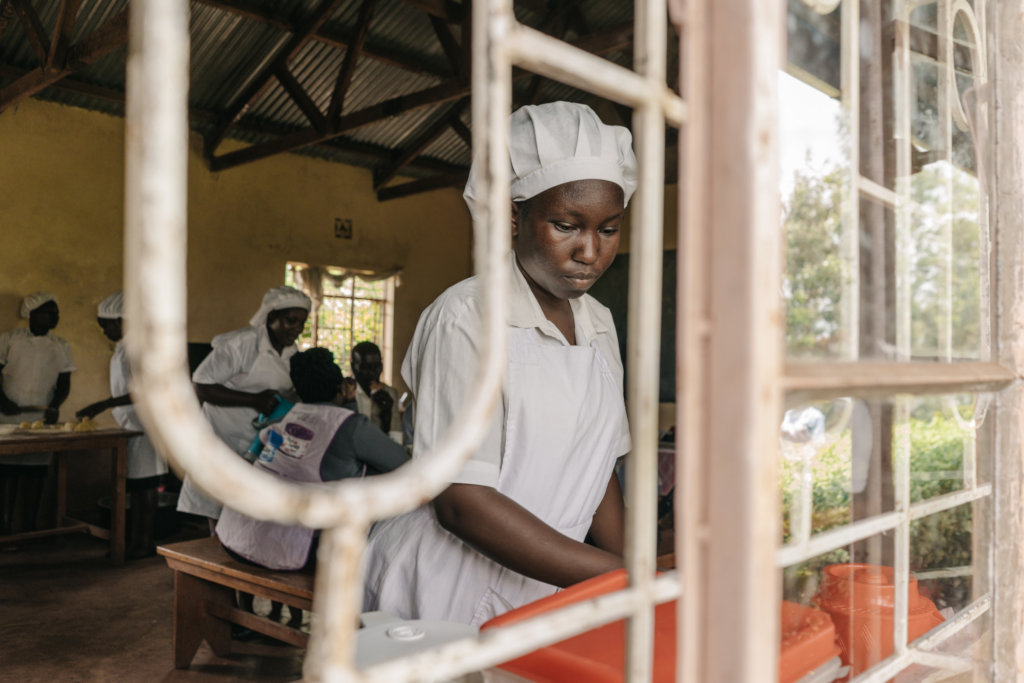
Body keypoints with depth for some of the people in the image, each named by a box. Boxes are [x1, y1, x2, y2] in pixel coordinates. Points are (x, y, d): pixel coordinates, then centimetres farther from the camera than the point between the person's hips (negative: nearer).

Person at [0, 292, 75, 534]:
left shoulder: (61, 347, 9)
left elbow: (64, 384, 7)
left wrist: (55, 407, -11)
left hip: (41, 423, 2)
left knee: (34, 479, 1)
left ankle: (24, 534, 9)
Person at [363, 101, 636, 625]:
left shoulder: (599, 323, 6)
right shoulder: (466, 317, -15)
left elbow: (596, 469, 11)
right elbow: (461, 502, -20)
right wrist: (620, 575, -22)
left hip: (540, 595, 6)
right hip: (445, 598, -6)